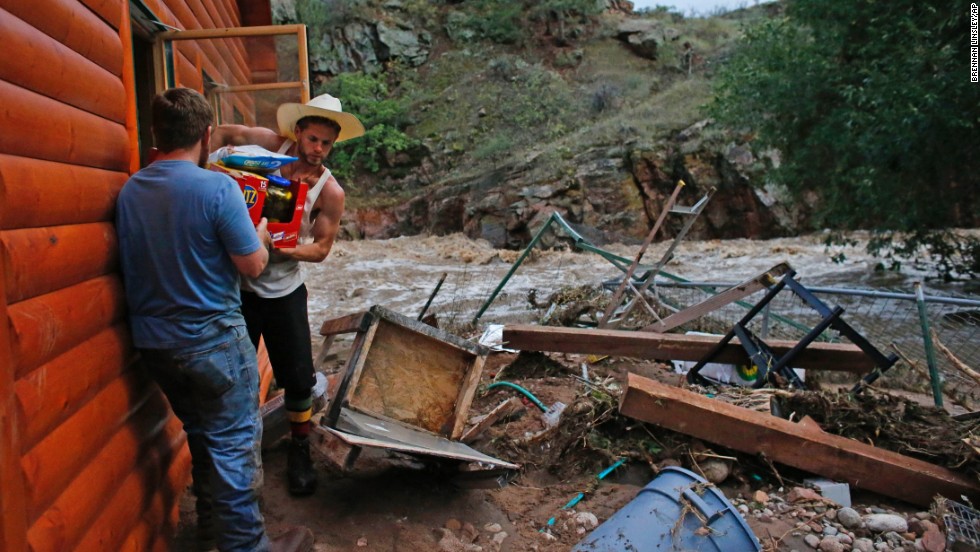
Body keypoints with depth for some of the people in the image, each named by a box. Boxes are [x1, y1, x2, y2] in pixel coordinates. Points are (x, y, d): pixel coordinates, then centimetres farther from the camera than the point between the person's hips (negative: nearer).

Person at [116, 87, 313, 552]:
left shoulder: (129, 191, 1)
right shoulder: (217, 187, -18)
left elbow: (156, 257, 12)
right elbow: (253, 265, -15)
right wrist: (261, 237, 5)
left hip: (152, 340, 7)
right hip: (212, 340, -7)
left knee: (201, 435, 23)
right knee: (234, 443, 6)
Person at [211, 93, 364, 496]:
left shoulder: (330, 191, -10)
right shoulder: (273, 145, -8)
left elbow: (321, 248, -8)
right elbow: (223, 133, 4)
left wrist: (284, 250, -25)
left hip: (284, 291, 0)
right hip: (239, 284, 1)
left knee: (299, 379, 4)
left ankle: (299, 452, 26)